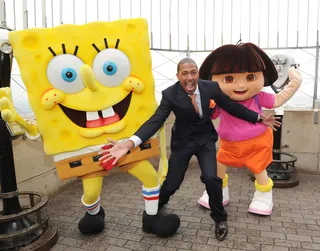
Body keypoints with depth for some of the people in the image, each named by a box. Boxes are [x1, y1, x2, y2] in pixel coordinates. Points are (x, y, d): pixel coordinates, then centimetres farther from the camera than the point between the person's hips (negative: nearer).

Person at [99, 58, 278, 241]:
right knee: (171, 184, 3)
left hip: (205, 139, 1)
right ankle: (156, 207, 41)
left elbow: (234, 107, 0)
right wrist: (129, 144, -43)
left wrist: (259, 118, 3)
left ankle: (220, 219, 12)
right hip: (182, 141, -1)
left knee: (211, 178, -20)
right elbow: (156, 120, -28)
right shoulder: (170, 94, -19)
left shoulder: (211, 87, -14)